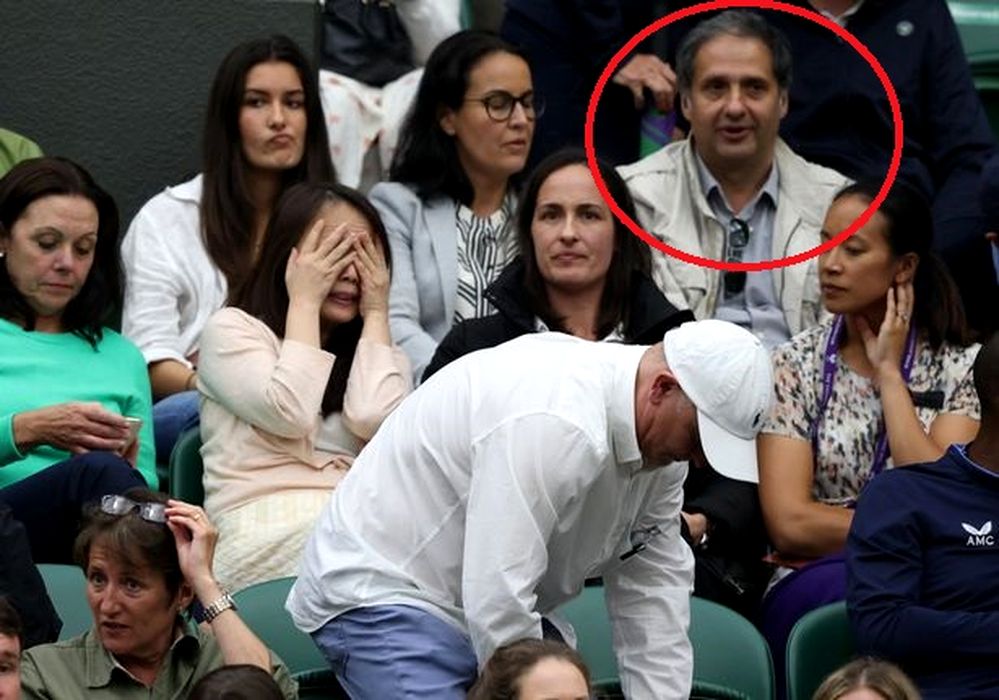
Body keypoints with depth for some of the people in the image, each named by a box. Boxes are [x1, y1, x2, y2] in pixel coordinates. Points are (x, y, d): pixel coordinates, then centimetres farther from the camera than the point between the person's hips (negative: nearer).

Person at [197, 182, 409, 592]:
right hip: (269, 531, -4)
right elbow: (288, 414, -7)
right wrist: (304, 302, 3)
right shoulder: (232, 330, 13)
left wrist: (375, 314, 12)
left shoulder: (367, 348, 26)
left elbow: (375, 420, 0)